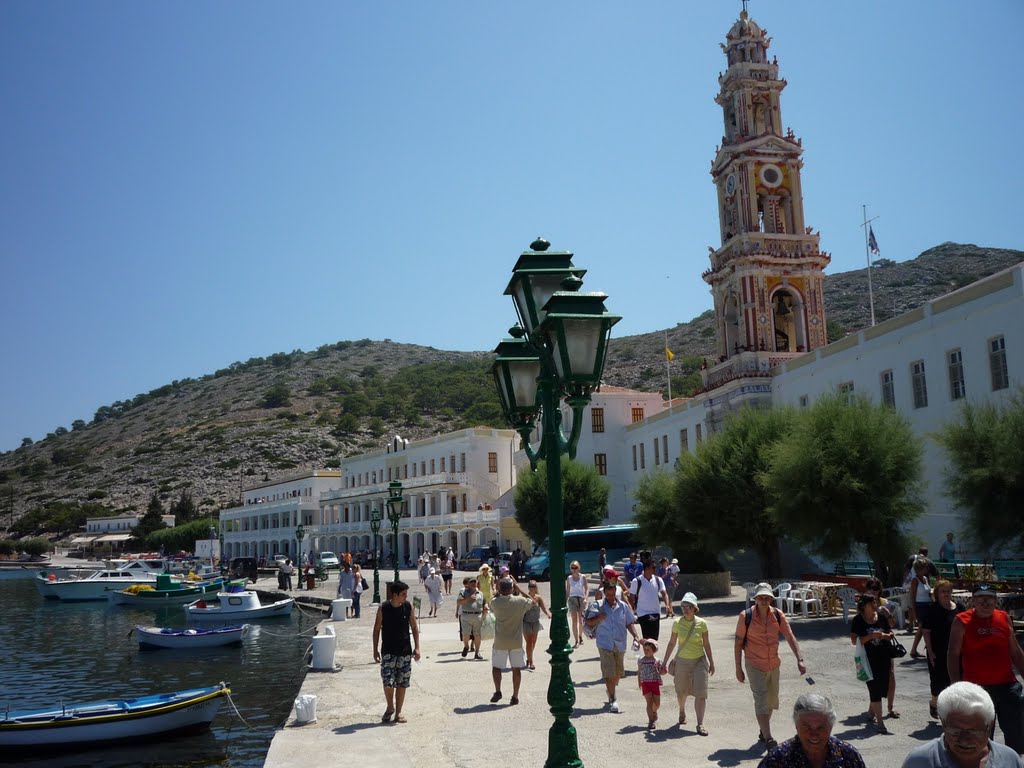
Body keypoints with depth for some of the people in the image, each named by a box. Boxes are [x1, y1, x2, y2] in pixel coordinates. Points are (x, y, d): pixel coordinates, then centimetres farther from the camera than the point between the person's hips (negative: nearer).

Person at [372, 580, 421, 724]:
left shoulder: (408, 607, -3)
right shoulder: (383, 608, -8)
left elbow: (414, 627, 5)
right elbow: (377, 629, 0)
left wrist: (417, 647, -1)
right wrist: (375, 650, -2)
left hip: (405, 651, 2)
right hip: (388, 651, -2)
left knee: (402, 683, 5)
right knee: (388, 682, -9)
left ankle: (398, 712, 19)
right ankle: (390, 708, 16)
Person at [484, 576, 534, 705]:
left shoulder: (495, 602, -9)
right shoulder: (520, 601, -10)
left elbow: (489, 606, 16)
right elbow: (533, 602, 11)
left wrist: (498, 591, 8)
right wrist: (518, 587, 7)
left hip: (500, 642, 0)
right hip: (516, 641, 0)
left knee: (496, 667, 15)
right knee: (516, 668, 9)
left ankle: (497, 691, 6)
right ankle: (515, 696, 10)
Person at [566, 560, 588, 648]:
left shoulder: (583, 577, 0)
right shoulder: (569, 578, 5)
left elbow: (586, 589, -3)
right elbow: (567, 591, 10)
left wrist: (585, 598, -19)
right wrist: (565, 602, 6)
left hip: (581, 599, 0)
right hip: (572, 599, 0)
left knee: (580, 620, 10)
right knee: (574, 621, -7)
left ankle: (580, 637, 32)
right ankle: (576, 641, -8)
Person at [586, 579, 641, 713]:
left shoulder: (623, 606, 5)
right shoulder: (598, 606, -2)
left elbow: (629, 623, 9)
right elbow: (588, 622, 0)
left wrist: (635, 636, -4)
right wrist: (598, 618, -18)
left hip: (620, 644, 3)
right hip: (605, 644, -3)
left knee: (618, 672, 15)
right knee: (609, 673, -9)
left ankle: (610, 689, 43)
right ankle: (613, 700, -2)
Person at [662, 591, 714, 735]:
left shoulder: (702, 623, -9)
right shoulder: (677, 623, -7)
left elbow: (706, 644, 1)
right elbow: (672, 643, 3)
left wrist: (711, 662, 5)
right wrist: (664, 661, 5)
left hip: (700, 661, -1)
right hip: (682, 661, 1)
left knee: (701, 693, -9)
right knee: (681, 691, 15)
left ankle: (700, 724, -4)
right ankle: (682, 712, 45)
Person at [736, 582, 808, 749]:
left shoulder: (778, 615, -4)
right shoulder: (746, 616, -13)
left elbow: (790, 637, -6)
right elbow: (738, 643, -7)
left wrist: (799, 659, -18)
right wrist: (738, 668, -7)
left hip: (774, 665, 5)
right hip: (755, 666, -4)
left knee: (771, 701, 16)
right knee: (761, 702, -10)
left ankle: (763, 732, 35)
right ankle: (768, 739, -9)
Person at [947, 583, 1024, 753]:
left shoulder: (1004, 618, 8)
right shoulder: (962, 621, -4)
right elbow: (953, 655, -5)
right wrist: (956, 685, -11)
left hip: (1006, 684, 4)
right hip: (976, 687, -3)